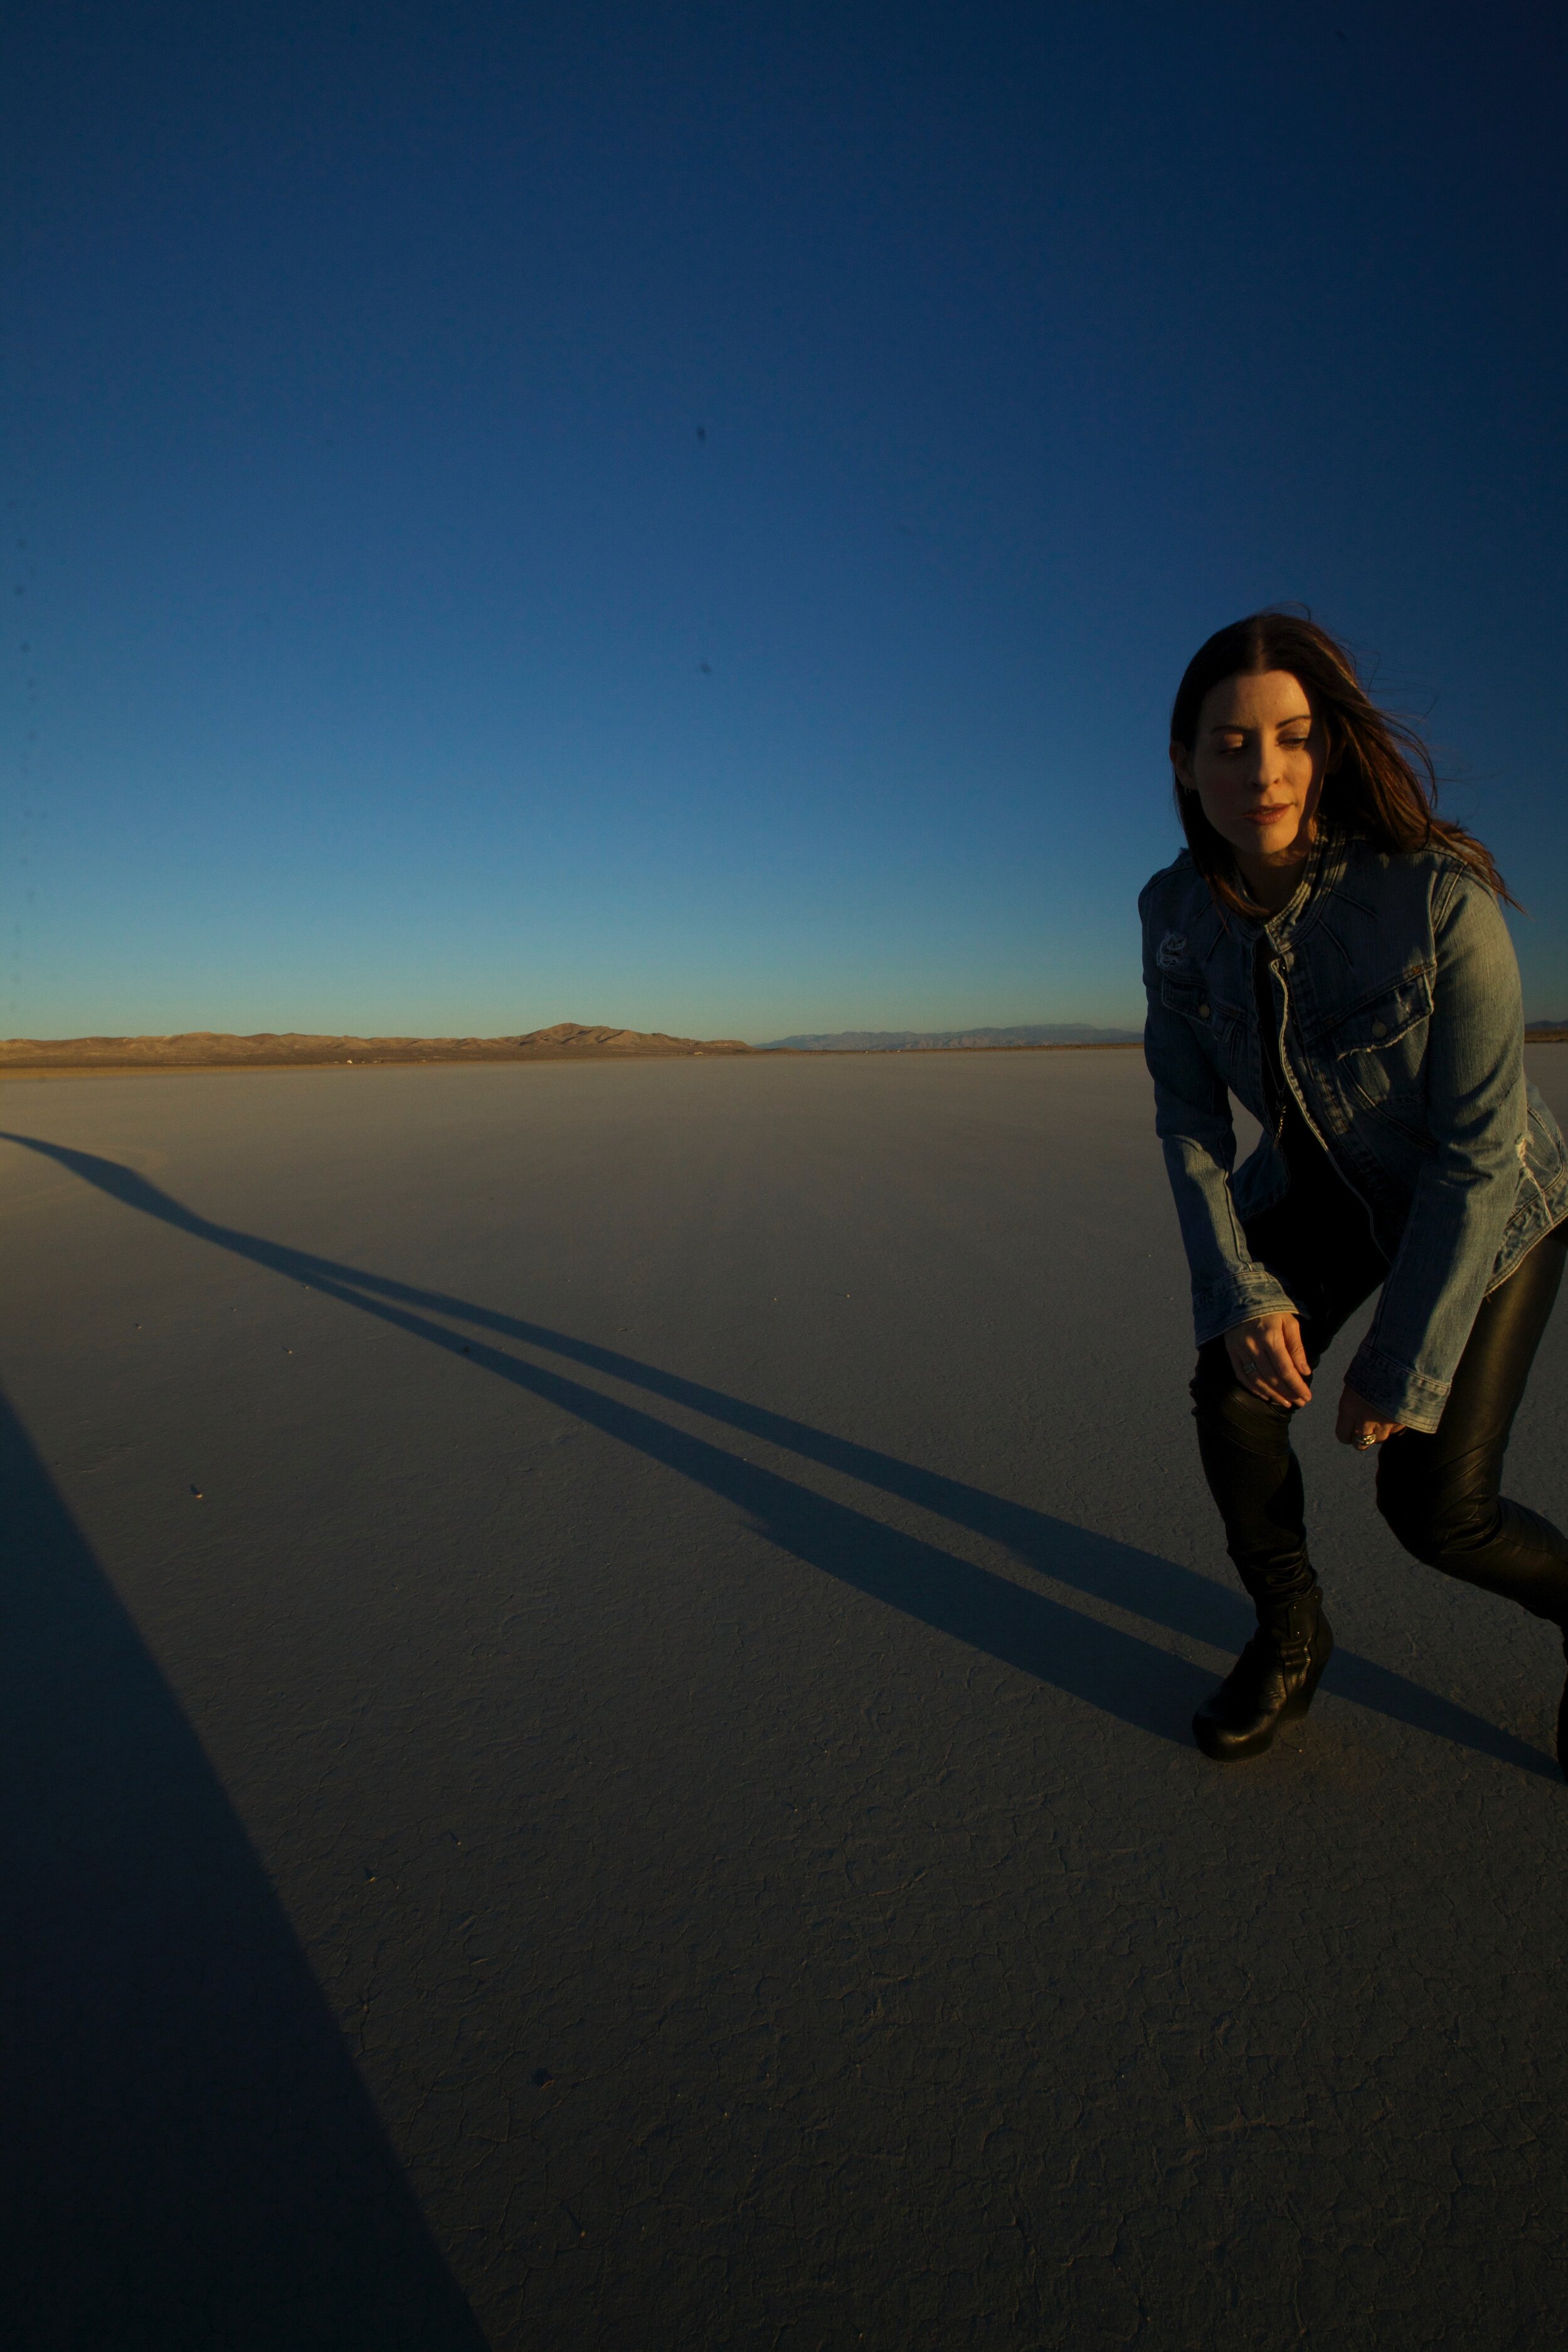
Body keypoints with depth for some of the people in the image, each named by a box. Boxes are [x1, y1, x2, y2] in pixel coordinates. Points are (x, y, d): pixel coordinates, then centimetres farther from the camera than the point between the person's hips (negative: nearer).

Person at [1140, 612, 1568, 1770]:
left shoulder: (1440, 902, -33)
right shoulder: (1176, 911, -18)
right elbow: (1189, 1116, -11)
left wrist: (1405, 1363, -23)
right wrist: (1240, 1293, -22)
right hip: (1321, 1186, 4)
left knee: (1433, 1505, -8)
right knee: (1231, 1383, -17)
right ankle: (1291, 1633, 9)